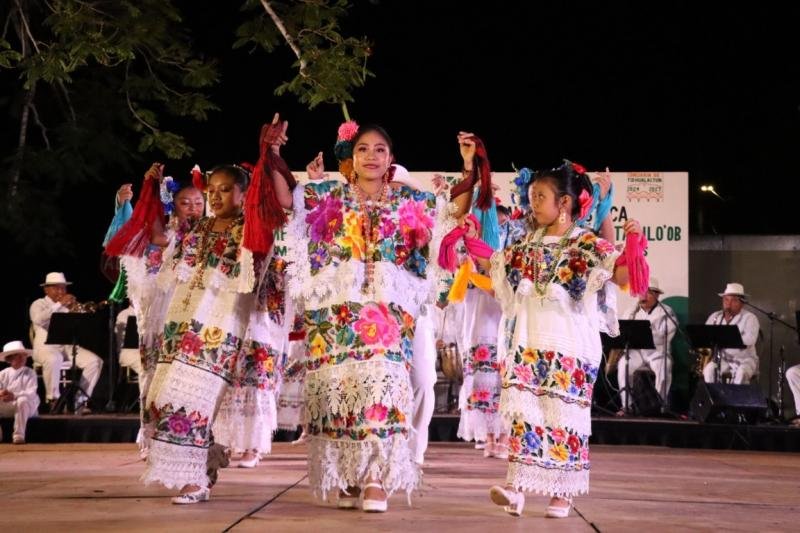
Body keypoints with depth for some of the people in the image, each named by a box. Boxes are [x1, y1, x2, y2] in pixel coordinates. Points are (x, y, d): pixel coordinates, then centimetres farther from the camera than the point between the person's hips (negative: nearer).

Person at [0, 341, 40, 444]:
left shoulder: (30, 373, 0)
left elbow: (31, 393, -14)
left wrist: (14, 396, -30)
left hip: (26, 406, -3)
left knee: (22, 400, -39)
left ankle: (19, 435, -36)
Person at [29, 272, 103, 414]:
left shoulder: (70, 306, 18)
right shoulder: (39, 304, 6)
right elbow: (38, 320, -19)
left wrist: (74, 310, -9)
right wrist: (60, 304, -22)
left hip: (69, 346, 4)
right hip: (46, 346, -4)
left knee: (95, 361, -20)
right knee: (53, 359, -40)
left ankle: (80, 400, -14)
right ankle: (53, 400, -22)